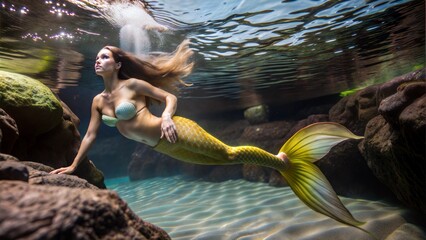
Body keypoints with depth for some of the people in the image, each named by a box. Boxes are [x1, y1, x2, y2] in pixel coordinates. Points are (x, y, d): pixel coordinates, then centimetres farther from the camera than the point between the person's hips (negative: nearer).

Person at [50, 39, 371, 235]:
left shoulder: (132, 84, -6)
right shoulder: (98, 101, 14)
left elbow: (170, 97, -6)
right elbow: (91, 135, 19)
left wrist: (167, 117, -26)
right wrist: (73, 166, 20)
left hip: (176, 132, -7)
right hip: (163, 147, 7)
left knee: (230, 153, -7)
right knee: (223, 159, 13)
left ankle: (283, 160, 15)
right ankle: (279, 162, 29)